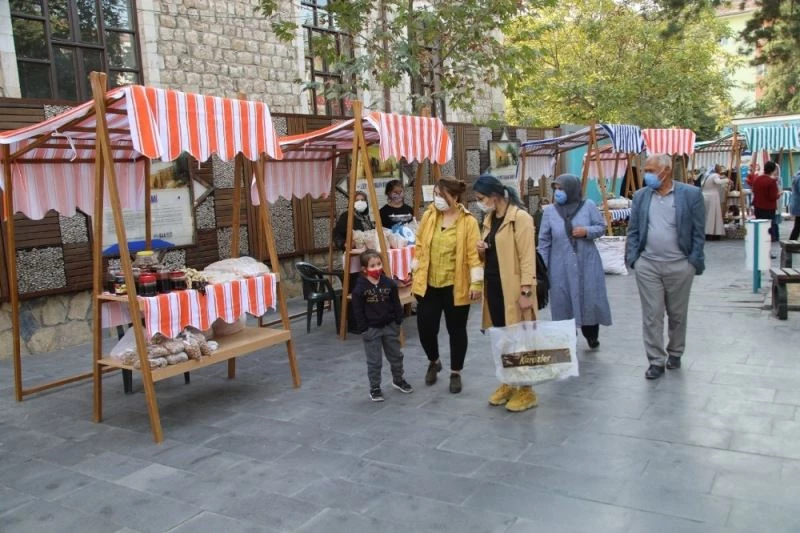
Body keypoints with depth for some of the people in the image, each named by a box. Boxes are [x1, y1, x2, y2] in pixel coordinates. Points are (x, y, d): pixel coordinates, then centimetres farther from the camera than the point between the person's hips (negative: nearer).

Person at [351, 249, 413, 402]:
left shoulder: (389, 284, -4)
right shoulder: (360, 288, -13)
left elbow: (396, 304, 4)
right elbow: (358, 311, -10)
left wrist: (398, 322, 1)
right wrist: (363, 329, -11)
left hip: (389, 326, 4)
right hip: (371, 329, -4)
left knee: (396, 355, 18)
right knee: (374, 361, 4)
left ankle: (398, 380, 39)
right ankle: (374, 388, 18)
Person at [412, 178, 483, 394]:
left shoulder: (468, 221, -8)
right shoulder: (429, 216, 3)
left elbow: (473, 254, -10)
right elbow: (420, 246, 9)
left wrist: (476, 282, -13)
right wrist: (416, 274, 10)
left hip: (455, 286, -3)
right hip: (428, 284, 3)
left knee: (456, 330, 8)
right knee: (425, 327, 5)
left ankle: (455, 373, 25)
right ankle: (434, 362, 34)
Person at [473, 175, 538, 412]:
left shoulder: (520, 218, -13)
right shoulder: (489, 219, 13)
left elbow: (527, 257, -16)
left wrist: (526, 291, -21)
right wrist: (482, 250, 0)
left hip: (513, 288, -8)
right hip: (493, 286, 8)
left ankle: (526, 391, 11)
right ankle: (506, 384, 27)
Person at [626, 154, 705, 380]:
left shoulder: (691, 194, -5)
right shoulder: (640, 196, 4)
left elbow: (698, 232, -3)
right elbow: (633, 230, 7)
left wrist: (695, 262, -7)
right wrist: (632, 258, -2)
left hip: (680, 266, -2)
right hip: (647, 265, 2)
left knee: (677, 314, 13)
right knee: (651, 315, 2)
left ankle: (675, 353, 33)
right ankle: (656, 361, 11)